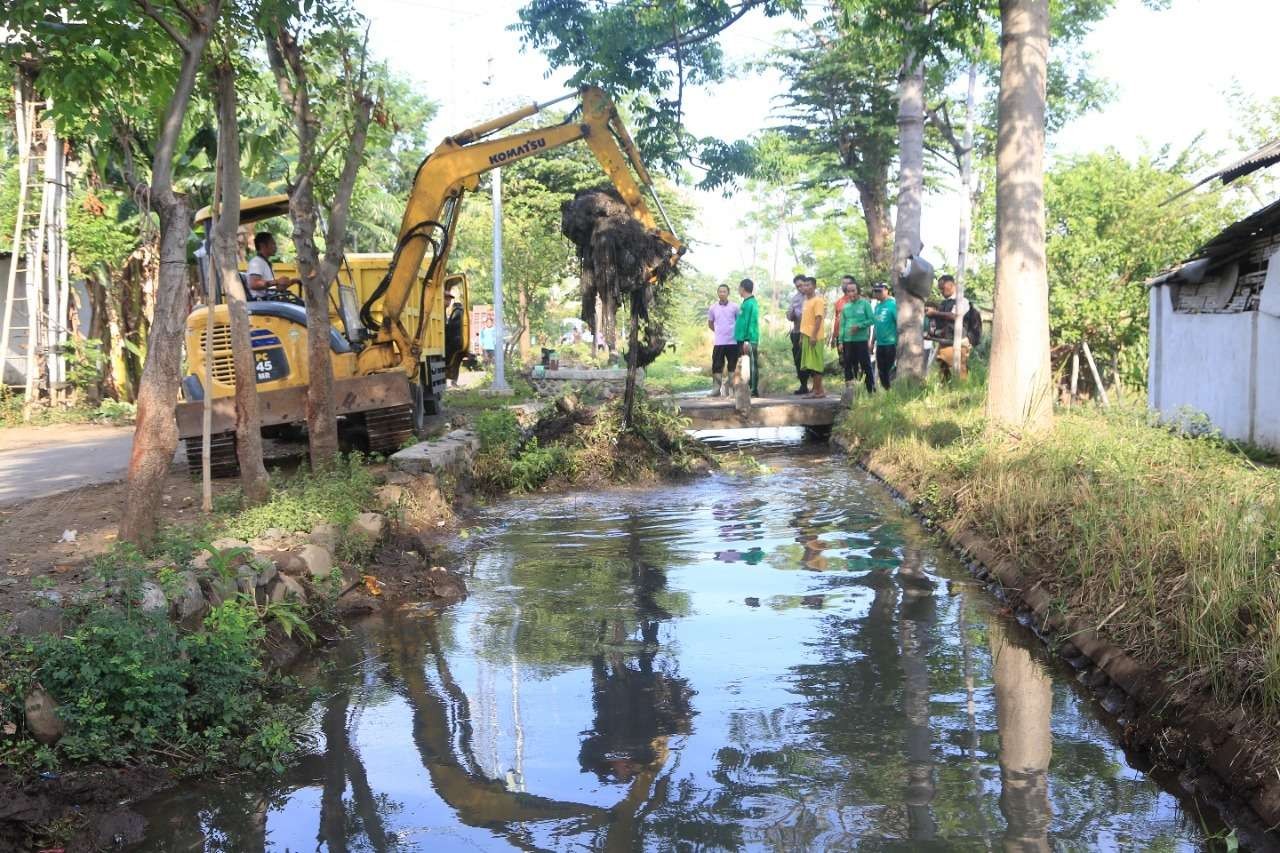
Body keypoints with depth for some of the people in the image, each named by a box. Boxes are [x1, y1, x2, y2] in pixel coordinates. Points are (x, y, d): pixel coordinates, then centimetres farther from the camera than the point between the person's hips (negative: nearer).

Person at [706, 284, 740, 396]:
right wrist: (718, 332, 13)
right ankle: (716, 389, 4)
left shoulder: (734, 307, -1)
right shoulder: (713, 308, 4)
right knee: (717, 366, -1)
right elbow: (710, 323, 18)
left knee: (733, 366, 3)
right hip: (718, 342, 1)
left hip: (733, 341, -1)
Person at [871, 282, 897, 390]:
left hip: (891, 343, -8)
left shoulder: (893, 304, -11)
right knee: (881, 371, 12)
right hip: (880, 344, 8)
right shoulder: (877, 306, 11)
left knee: (891, 371, -5)